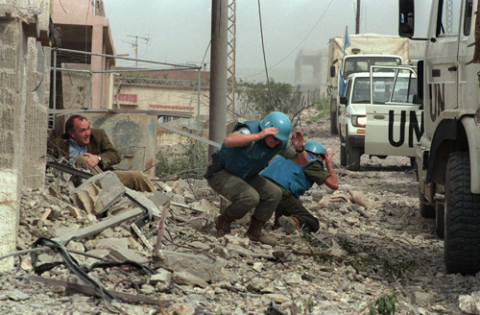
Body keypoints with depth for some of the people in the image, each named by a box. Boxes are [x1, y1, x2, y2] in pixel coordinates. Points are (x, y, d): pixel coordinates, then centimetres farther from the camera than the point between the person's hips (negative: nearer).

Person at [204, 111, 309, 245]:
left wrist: (299, 148, -26)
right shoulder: (250, 132, -32)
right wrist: (258, 136, -59)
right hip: (220, 174, -8)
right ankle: (223, 221, -3)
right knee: (250, 197, -28)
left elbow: (303, 162, -3)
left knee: (274, 194, -7)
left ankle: (254, 232, 7)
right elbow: (228, 141, -54)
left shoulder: (280, 143, -9)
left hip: (242, 176, 8)